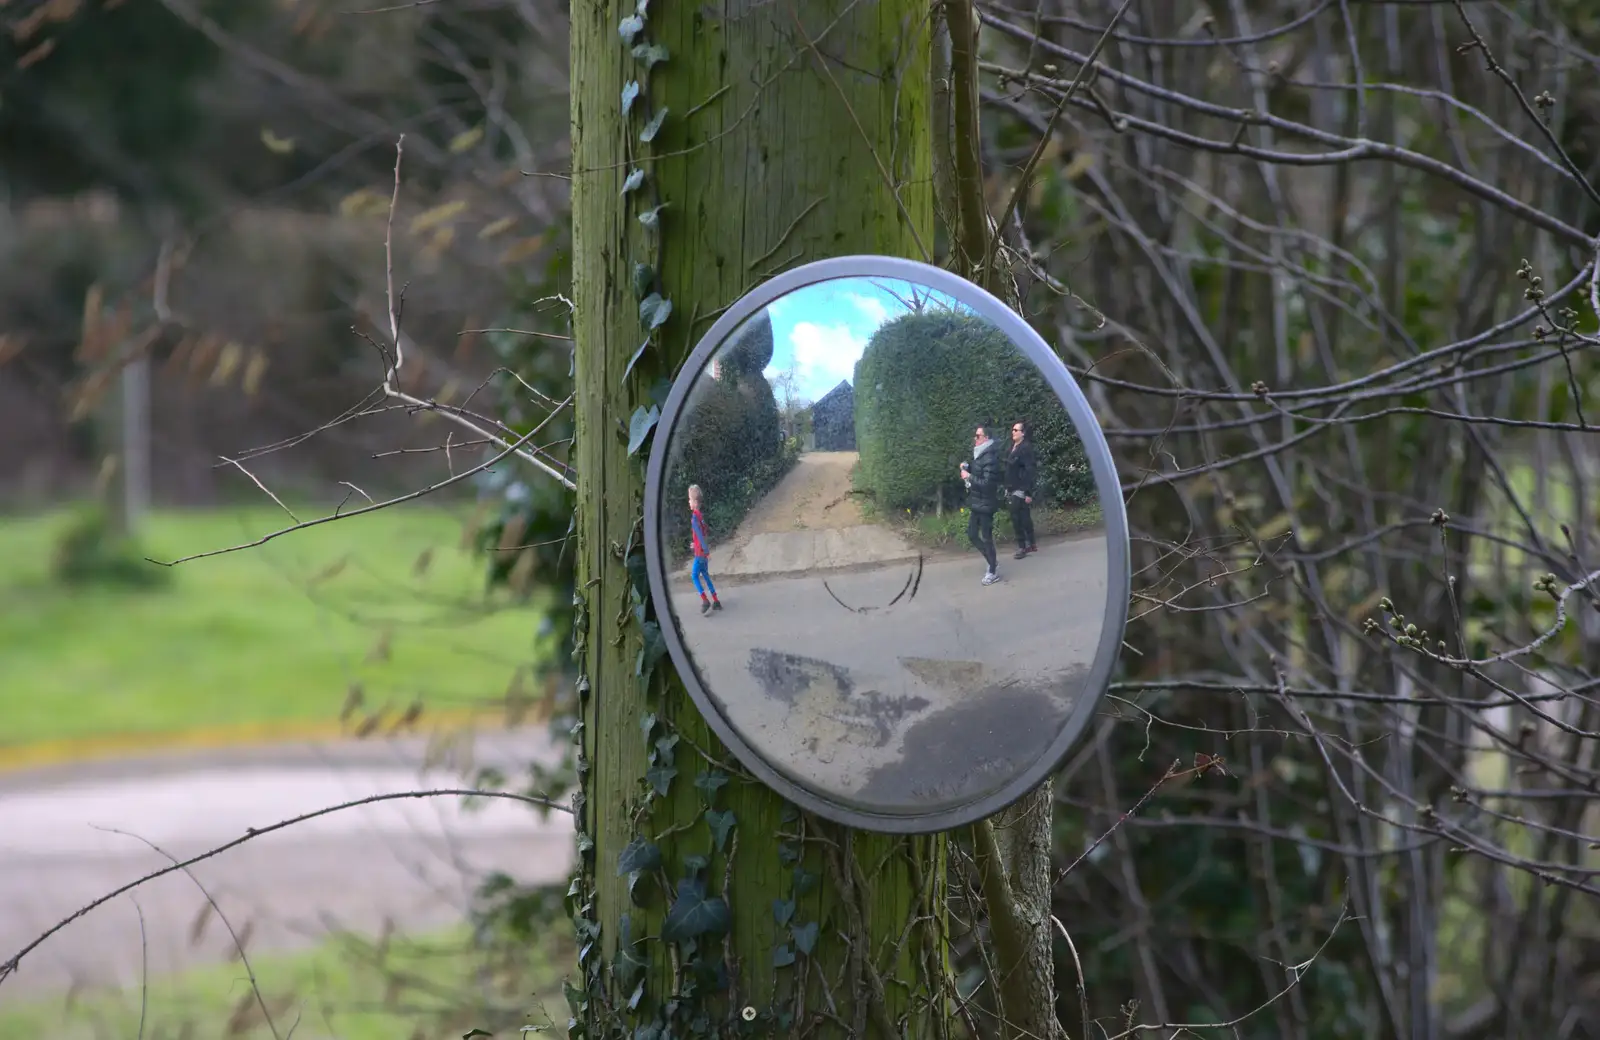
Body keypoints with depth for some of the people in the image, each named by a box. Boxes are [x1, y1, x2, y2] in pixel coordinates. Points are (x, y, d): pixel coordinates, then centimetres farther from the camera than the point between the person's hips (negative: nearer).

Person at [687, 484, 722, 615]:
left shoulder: (694, 517, -20)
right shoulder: (700, 515, 7)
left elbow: (700, 534, -24)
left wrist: (706, 551, -25)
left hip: (700, 552, -9)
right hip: (704, 551, 9)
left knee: (694, 575, -1)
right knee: (705, 575, 15)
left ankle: (705, 601, -4)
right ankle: (715, 602, 17)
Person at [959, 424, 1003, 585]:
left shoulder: (990, 459, -19)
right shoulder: (979, 456, 10)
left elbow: (986, 483, -26)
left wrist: (969, 477, -20)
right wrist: (966, 470, 4)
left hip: (985, 504, -9)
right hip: (975, 504, 9)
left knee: (986, 537, -1)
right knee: (972, 536, 14)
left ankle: (993, 572, 10)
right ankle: (992, 562, 28)